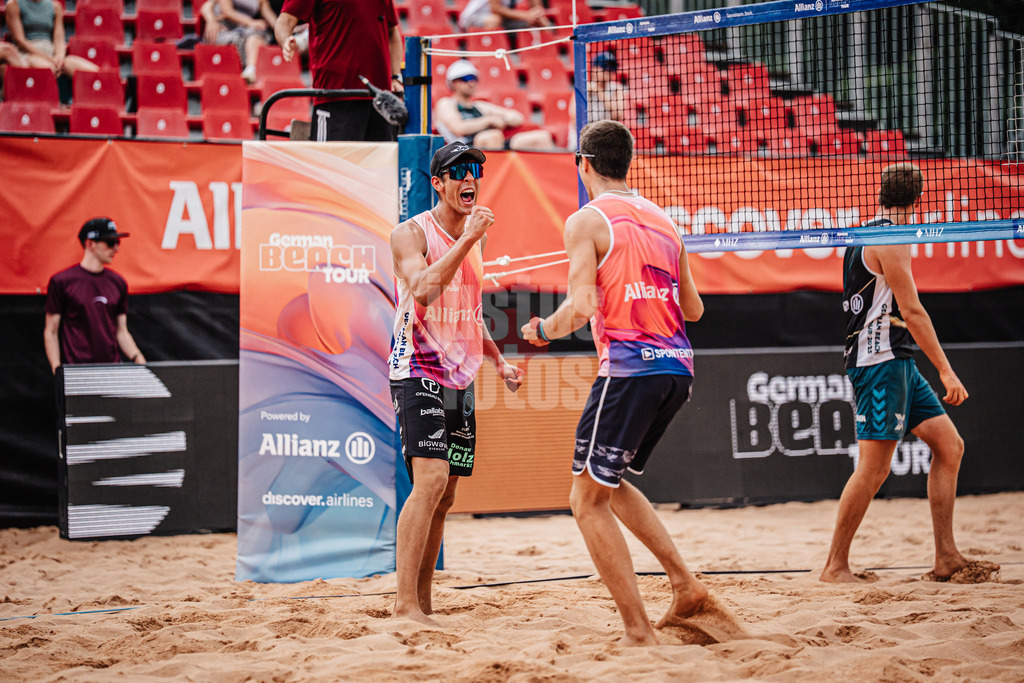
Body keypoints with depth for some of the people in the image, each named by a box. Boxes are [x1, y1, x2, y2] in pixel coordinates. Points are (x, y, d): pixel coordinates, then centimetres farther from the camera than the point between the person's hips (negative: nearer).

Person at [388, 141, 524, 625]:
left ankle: (422, 602, 13)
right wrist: (466, 239, -26)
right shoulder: (412, 233, -7)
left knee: (445, 496, 7)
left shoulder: (476, 237, 16)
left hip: (459, 378, 8)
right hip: (417, 372, -8)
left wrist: (499, 360, 18)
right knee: (430, 481, -21)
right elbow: (424, 290, -26)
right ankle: (405, 603, -21)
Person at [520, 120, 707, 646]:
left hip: (629, 367, -7)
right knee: (608, 483, 25)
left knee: (588, 500, 2)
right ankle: (684, 582, 13)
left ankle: (638, 633, -6)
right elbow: (694, 309, 22)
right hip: (677, 366, 7)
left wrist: (543, 330, 5)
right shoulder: (663, 221, 17)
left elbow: (580, 307, -14)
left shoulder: (587, 221, -3)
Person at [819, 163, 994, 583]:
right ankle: (836, 567, -4)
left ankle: (947, 557, 3)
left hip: (897, 363, 10)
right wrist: (946, 371, -18)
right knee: (874, 466, -10)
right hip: (880, 362, -10)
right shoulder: (890, 240, -12)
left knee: (949, 445, 6)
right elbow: (912, 311, -17)